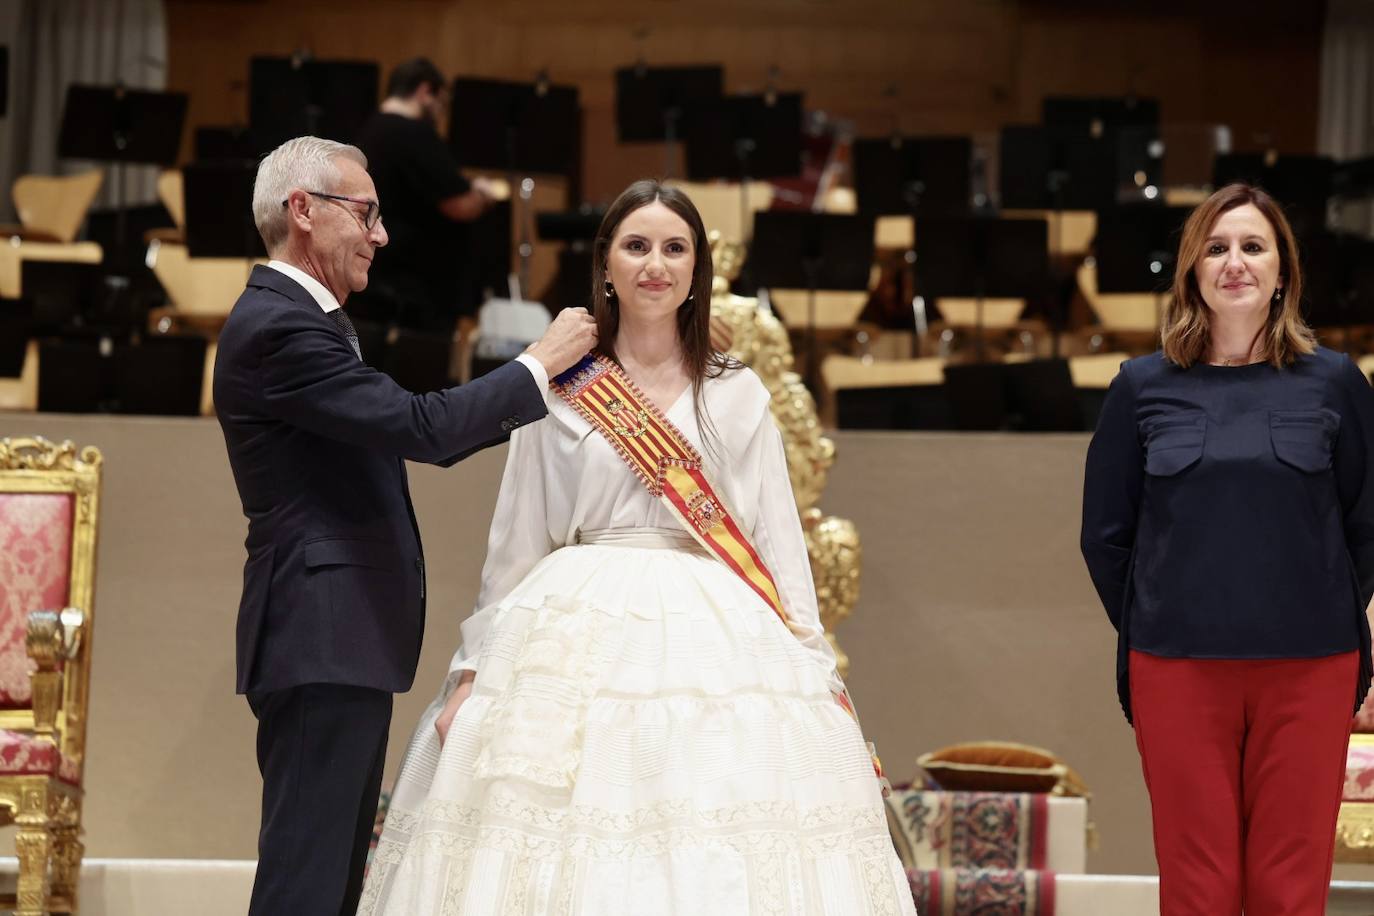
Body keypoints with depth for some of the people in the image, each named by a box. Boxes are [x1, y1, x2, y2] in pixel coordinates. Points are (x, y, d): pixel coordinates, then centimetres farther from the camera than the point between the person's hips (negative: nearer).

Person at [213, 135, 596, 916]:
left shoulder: (302, 318, 18)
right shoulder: (279, 326, -16)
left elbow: (408, 435, 21)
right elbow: (419, 426, -21)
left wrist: (532, 396, 16)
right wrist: (540, 364, -10)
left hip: (346, 638, 11)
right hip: (322, 640, -11)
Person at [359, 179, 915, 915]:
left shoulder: (738, 397, 11)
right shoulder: (560, 392, 8)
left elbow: (778, 541, 9)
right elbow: (515, 547, 11)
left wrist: (813, 669, 0)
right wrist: (473, 673, 6)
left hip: (717, 644, 0)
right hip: (582, 639, 0)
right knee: (562, 853, -8)